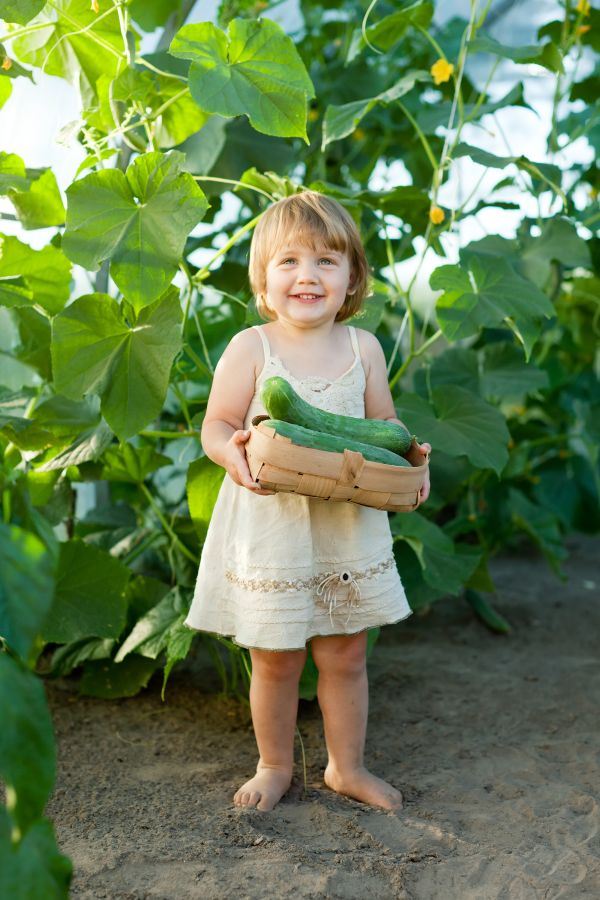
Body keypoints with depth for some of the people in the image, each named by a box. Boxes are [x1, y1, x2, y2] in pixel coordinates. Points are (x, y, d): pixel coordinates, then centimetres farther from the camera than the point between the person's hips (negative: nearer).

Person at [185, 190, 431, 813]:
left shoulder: (362, 347, 2)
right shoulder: (251, 348, -8)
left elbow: (385, 425, 11)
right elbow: (216, 425, -5)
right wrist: (230, 452, -27)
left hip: (348, 525, 3)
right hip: (268, 525, -3)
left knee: (345, 654, 13)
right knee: (275, 661, 9)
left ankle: (347, 767, 34)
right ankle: (275, 765, 33)